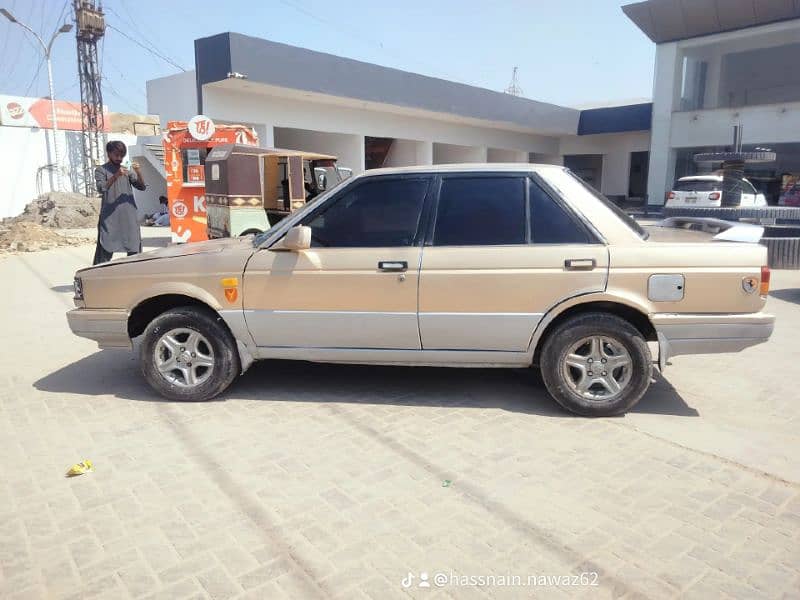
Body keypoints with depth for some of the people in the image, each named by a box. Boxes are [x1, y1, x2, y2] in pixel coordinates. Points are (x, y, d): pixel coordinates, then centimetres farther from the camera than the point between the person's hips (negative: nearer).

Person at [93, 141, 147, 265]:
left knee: (135, 250, 7)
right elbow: (101, 188, -13)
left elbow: (142, 186, 6)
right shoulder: (101, 170, 4)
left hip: (129, 217, 4)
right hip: (110, 217, -4)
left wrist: (139, 173, -12)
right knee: (105, 251, -7)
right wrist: (116, 176, -25)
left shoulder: (127, 170, 16)